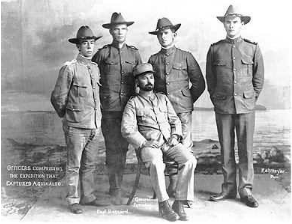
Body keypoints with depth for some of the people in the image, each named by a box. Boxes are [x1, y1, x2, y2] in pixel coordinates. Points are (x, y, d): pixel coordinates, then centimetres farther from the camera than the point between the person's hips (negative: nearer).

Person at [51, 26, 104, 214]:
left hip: (95, 125, 5)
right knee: (74, 165, 3)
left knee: (90, 165, 13)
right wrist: (68, 116, 8)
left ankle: (88, 196, 26)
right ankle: (73, 200, 15)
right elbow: (57, 98, -3)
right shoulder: (69, 68, -7)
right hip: (76, 127, -5)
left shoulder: (96, 68, 10)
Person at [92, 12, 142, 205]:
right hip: (109, 109, -2)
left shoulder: (134, 53, 10)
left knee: (123, 147, 8)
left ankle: (117, 186, 22)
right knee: (113, 148, -1)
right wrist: (98, 97, 8)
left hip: (129, 107, 3)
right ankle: (115, 190, 8)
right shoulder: (102, 53, 2)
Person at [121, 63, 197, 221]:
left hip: (169, 142, 4)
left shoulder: (163, 98, 22)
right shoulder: (133, 103, 7)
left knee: (190, 160, -23)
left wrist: (175, 136, 2)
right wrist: (143, 143, -14)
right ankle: (164, 204, -20)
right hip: (148, 144, -4)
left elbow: (175, 120, 22)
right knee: (156, 163, -37)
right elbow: (127, 129, -3)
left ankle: (179, 203, -15)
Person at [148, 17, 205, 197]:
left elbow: (199, 83, 10)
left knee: (184, 147, -2)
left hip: (182, 109, -2)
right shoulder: (153, 59, 11)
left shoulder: (186, 57, 5)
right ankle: (173, 185, 12)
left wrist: (187, 100, 10)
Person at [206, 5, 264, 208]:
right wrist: (216, 99, 9)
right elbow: (209, 79, 11)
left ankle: (245, 190, 13)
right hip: (222, 107, 1)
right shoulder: (215, 49, 5)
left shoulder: (252, 48, 5)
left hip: (246, 106, 0)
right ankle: (228, 188, 18)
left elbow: (259, 78, 10)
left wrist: (251, 99, 7)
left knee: (246, 149, 2)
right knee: (226, 149, 6)